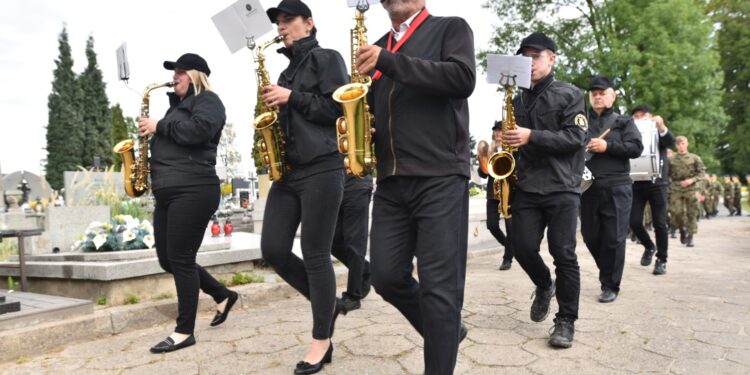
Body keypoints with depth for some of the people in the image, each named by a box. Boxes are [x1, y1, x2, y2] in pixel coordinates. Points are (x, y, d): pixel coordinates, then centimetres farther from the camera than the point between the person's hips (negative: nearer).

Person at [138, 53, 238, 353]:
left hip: (193, 190, -10)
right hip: (167, 192, 10)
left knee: (181, 259, -8)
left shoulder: (208, 100, -1)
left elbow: (197, 130, -21)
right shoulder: (178, 104, 27)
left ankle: (184, 332, 4)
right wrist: (151, 130, 12)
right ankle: (222, 295, 26)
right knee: (167, 259, 11)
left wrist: (159, 126, -10)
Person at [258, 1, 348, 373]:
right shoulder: (286, 72, 23)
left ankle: (322, 341, 9)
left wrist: (291, 97, -11)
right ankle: (325, 301, 22)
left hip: (321, 167, -7)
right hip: (287, 170, 8)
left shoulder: (327, 58, 2)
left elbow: (339, 108, -10)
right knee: (273, 250, 0)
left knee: (315, 255, -5)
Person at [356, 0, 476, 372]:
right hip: (390, 182, 6)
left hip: (440, 177, -5)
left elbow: (463, 78, -13)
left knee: (439, 285, -3)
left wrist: (388, 61, -14)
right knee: (386, 277, 5)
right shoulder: (376, 48, 20)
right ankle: (445, 331, 29)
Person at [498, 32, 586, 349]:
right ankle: (544, 286, 28)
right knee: (523, 247, -3)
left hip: (562, 187, -4)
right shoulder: (518, 100, 17)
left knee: (564, 254, -4)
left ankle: (566, 320, 8)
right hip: (526, 188, 4)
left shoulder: (569, 94, 2)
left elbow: (575, 138, -9)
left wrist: (531, 137, -19)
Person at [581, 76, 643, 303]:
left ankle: (610, 286, 9)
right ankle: (608, 273, 31)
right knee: (590, 236, 7)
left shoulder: (624, 122, 9)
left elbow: (636, 148, -3)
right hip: (588, 188, 3)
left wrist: (607, 146, -14)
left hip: (616, 188, -3)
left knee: (613, 238, -3)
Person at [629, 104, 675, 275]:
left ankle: (661, 260, 11)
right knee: (634, 222, -5)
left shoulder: (659, 133, 7)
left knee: (659, 223, -2)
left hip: (657, 183, -1)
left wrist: (661, 126, -31)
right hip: (637, 183, 1)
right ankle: (649, 246, 23)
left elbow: (671, 142, -14)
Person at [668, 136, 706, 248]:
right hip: (676, 189, 0)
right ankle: (682, 230, 18)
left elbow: (702, 172, 3)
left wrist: (692, 180, -13)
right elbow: (667, 175, 11)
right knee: (676, 212, -10)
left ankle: (690, 237, 9)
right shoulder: (671, 160, 9)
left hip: (691, 189, 0)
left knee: (691, 213, -1)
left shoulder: (695, 158, 7)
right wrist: (668, 190, 4)